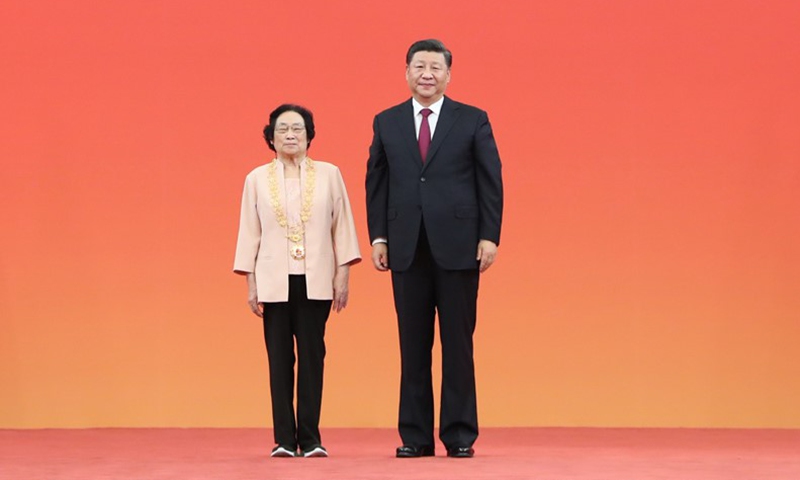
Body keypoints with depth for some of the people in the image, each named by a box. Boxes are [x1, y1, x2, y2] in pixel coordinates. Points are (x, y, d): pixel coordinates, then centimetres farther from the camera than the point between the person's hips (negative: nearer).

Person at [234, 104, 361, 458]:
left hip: (315, 282, 0)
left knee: (312, 357, -1)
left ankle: (310, 438, 3)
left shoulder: (328, 175, 6)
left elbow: (342, 226, 6)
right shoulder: (257, 179, 8)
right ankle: (284, 439, 3)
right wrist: (250, 283, 3)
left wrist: (343, 276, 1)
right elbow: (250, 232, 8)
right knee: (279, 359, 0)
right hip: (274, 282, 0)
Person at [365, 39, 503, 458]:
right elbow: (376, 183, 9)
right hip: (406, 248, 2)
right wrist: (378, 236, 0)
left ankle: (460, 435, 6)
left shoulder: (473, 121, 4)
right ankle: (415, 435, 9)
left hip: (458, 247, -2)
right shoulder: (386, 123, 10)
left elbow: (491, 182, 1)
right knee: (413, 345, 5)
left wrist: (490, 236, -7)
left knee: (457, 343, 1)